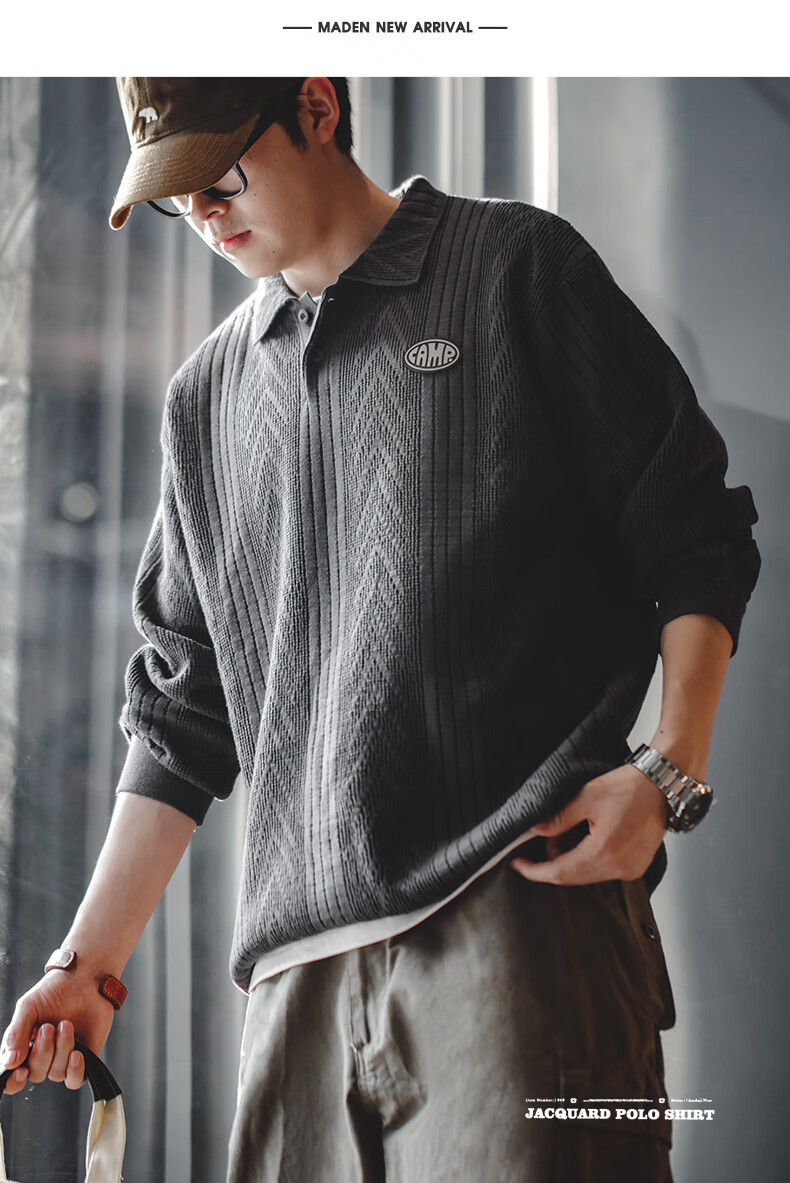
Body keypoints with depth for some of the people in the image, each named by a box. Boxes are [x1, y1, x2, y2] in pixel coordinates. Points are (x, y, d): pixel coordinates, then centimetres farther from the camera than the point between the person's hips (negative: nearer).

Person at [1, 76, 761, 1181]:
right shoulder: (206, 397, 20)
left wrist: (668, 770, -10)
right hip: (303, 966, 5)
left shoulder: (518, 266, 7)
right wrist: (90, 962, 16)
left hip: (521, 897, -4)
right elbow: (185, 714, 21)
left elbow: (693, 538, 5)